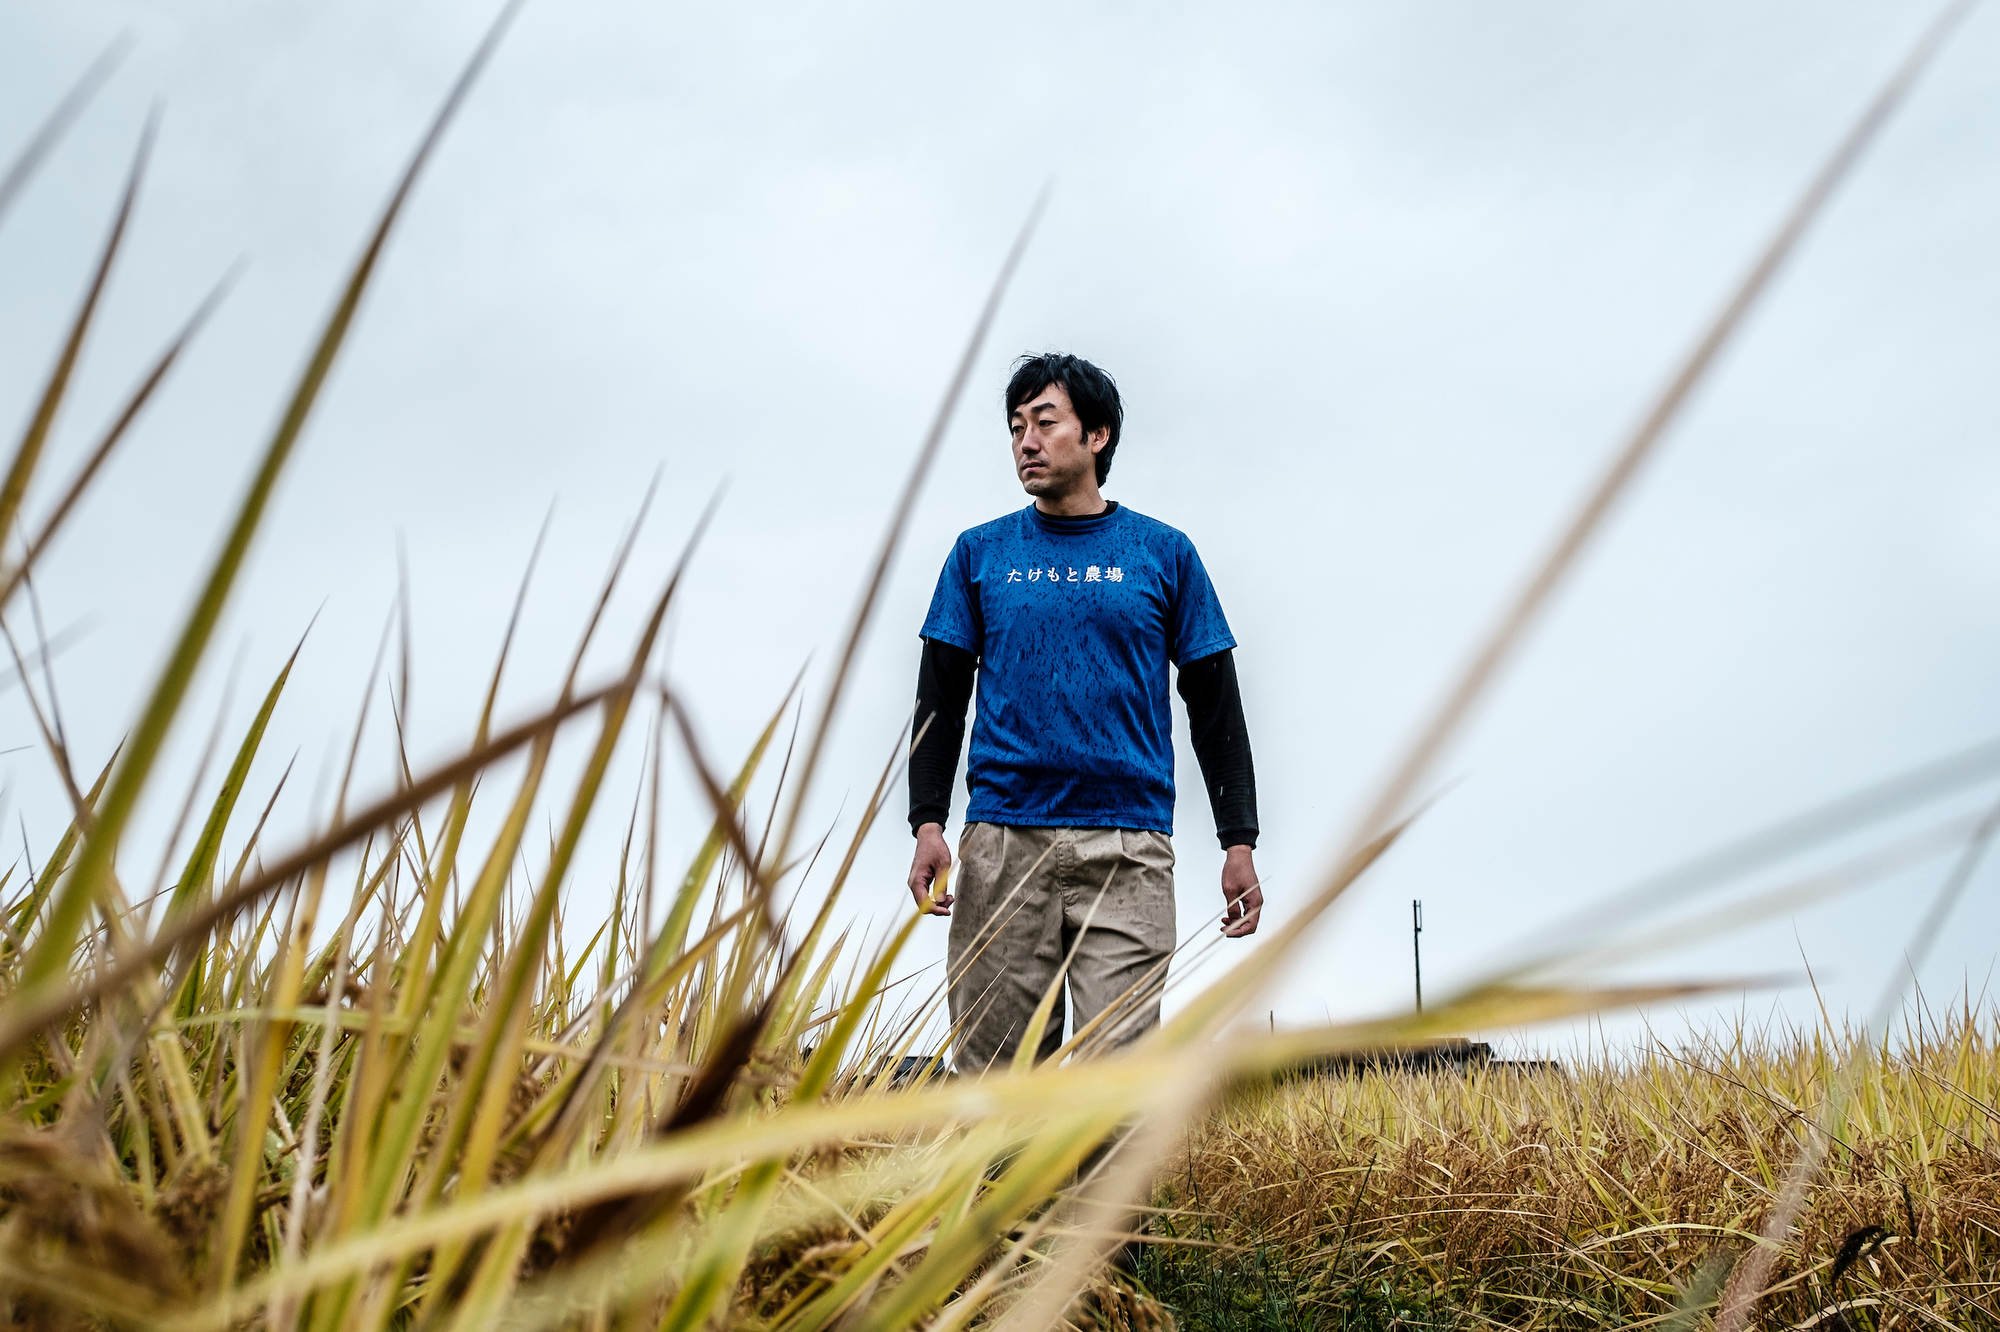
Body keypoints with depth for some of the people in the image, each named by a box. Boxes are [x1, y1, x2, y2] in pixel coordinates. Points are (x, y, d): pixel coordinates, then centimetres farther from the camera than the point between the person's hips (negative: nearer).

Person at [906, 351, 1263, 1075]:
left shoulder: (1164, 553, 10)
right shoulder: (980, 552, 13)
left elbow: (1216, 707, 11)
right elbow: (941, 700, 11)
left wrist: (1239, 840, 3)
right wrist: (927, 823, -2)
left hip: (1129, 849, -1)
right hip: (1002, 844, 1)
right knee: (993, 1066, 0)